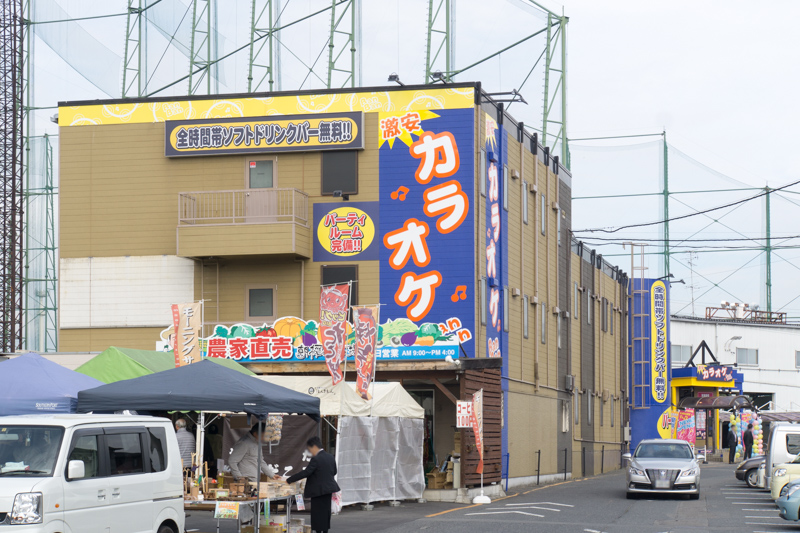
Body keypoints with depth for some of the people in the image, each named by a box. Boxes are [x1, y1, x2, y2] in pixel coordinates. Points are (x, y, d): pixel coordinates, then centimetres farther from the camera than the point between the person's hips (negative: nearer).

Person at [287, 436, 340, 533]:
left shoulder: (315, 459, -19)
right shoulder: (330, 457, 6)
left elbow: (305, 473, -22)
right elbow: (334, 472, 16)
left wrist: (289, 480, -18)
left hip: (318, 490, -8)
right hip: (329, 488, 8)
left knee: (317, 513, -1)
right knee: (326, 512, 14)